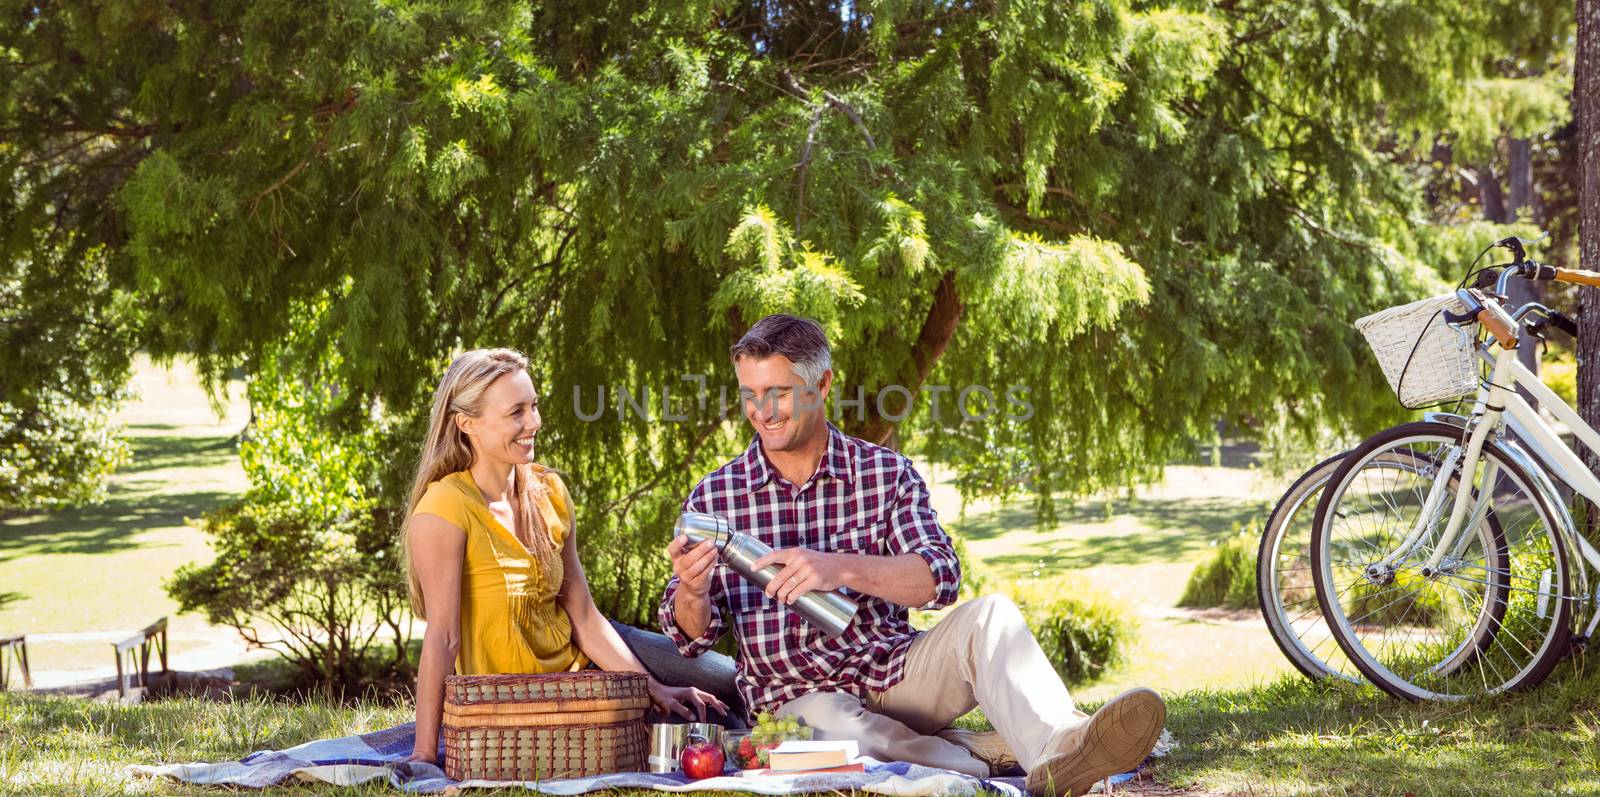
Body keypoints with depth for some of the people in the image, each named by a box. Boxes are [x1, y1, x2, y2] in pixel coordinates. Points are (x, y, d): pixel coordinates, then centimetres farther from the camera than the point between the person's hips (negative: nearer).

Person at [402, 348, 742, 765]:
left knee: (728, 681, 9)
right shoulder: (443, 511, -24)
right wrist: (425, 754, -29)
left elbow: (583, 616, -2)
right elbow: (442, 637, -28)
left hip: (579, 656, 7)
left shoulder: (549, 493, -3)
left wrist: (654, 689, -8)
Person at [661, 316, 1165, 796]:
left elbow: (940, 577, -12)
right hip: (799, 696, -2)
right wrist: (692, 592, -24)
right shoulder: (713, 497, 2)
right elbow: (692, 638, 0)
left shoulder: (886, 473, 3)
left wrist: (840, 569, -29)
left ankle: (1059, 745, -50)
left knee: (988, 615, -26)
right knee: (835, 725, -38)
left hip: (895, 677, 2)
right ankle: (1001, 755, -24)